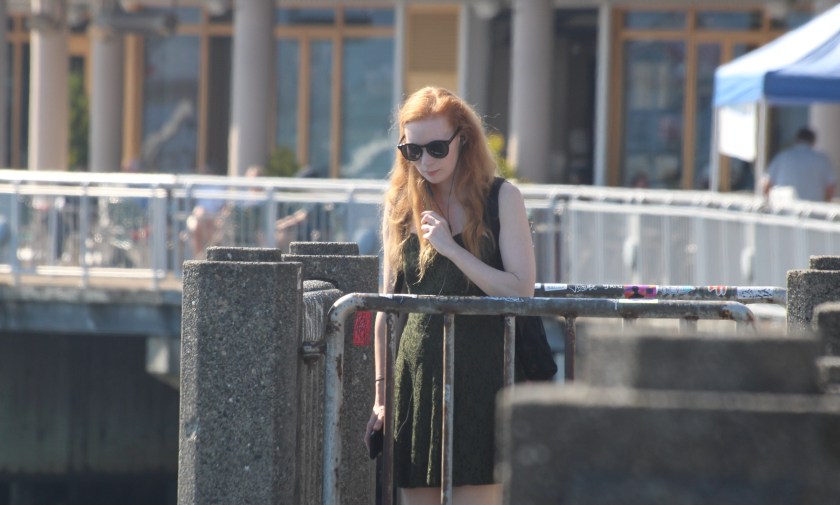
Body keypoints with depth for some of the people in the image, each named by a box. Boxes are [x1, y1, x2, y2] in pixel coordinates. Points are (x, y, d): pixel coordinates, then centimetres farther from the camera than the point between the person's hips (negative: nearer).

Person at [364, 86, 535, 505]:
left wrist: (450, 248, -15)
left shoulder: (501, 198, 0)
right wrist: (380, 397, 11)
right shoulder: (400, 204, 10)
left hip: (478, 376, -4)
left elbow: (521, 291, -8)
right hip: (415, 376, 4)